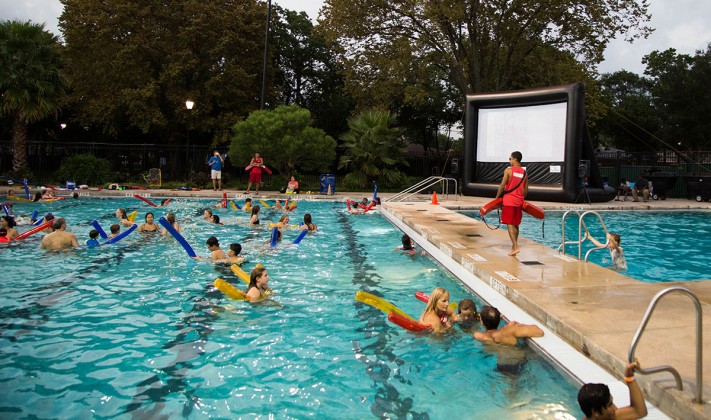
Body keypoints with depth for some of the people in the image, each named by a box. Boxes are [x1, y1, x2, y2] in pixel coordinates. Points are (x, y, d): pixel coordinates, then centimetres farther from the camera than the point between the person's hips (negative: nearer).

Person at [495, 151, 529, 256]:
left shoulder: (508, 170, -8)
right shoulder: (524, 172, 9)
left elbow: (502, 186, -8)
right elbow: (526, 190, 11)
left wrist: (497, 197, 4)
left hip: (509, 200, -5)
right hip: (519, 202, 5)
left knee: (510, 224, -5)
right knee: (516, 225, 13)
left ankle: (515, 247, -15)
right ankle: (514, 246, 21)